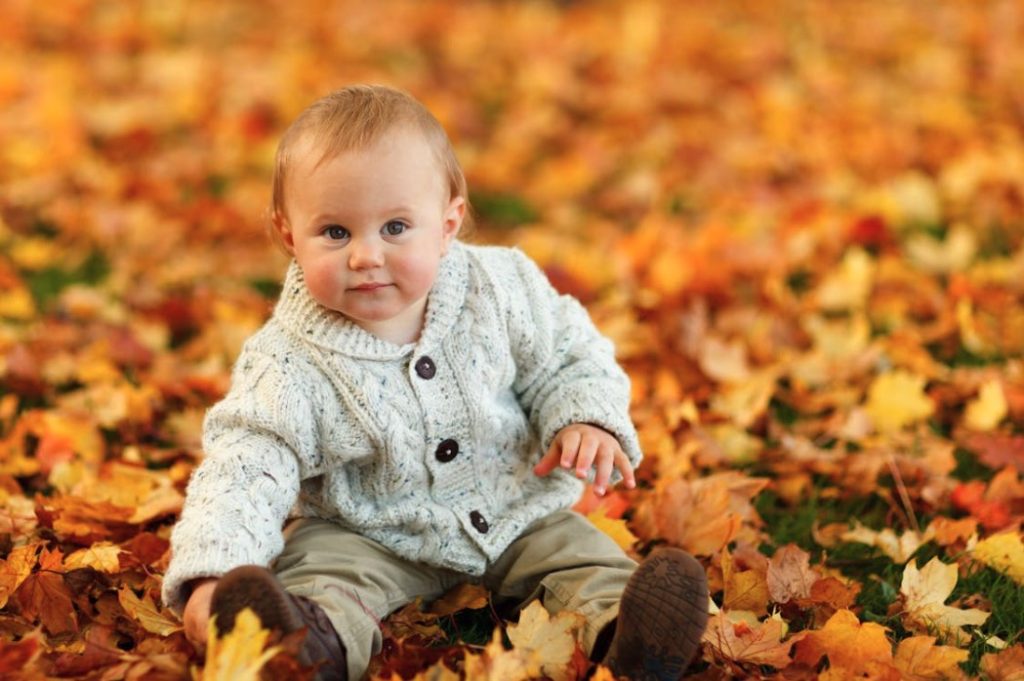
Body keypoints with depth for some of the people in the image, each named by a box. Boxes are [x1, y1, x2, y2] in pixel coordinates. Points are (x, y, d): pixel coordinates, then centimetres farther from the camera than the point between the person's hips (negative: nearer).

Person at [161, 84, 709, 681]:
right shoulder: (291, 365, -20)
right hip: (367, 536, -3)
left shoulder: (501, 290, -12)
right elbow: (243, 470, -25)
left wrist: (585, 421, -21)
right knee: (319, 567, -28)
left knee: (580, 549, -16)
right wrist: (208, 573, -41)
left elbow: (566, 358, 1)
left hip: (515, 517, 3)